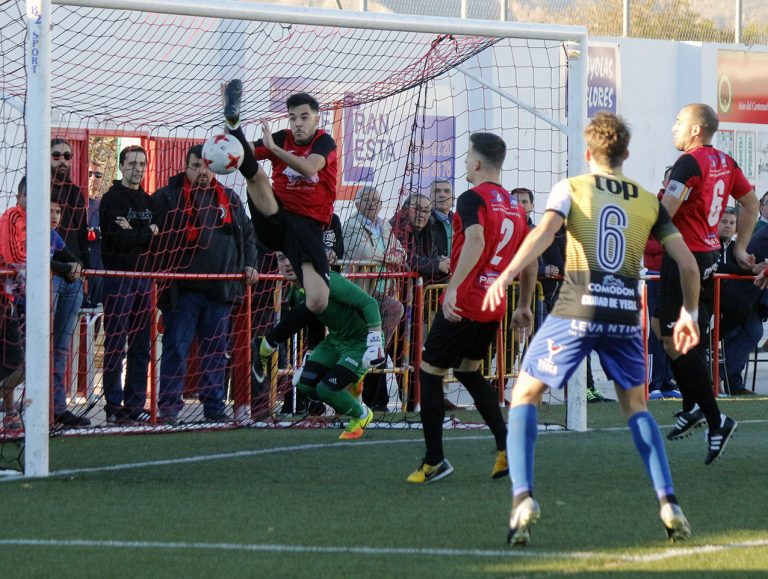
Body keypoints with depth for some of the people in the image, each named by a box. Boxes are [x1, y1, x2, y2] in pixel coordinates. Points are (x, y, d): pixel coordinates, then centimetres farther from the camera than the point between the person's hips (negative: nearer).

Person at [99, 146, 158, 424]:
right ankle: (114, 407, -5)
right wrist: (147, 233, -6)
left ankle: (135, 404, 11)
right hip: (118, 278, -6)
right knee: (116, 346, -6)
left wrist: (134, 233, -10)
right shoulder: (112, 199, -3)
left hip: (143, 277, 6)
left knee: (141, 347, 6)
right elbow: (116, 237, -16)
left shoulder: (149, 201, 17)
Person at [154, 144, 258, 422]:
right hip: (183, 288, -4)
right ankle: (169, 406, -3)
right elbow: (152, 234, 0)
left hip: (220, 288, 4)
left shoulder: (229, 199, 15)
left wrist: (249, 264, 12)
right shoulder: (168, 197, 0)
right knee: (176, 347, -5)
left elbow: (247, 233, 24)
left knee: (216, 350, 8)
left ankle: (214, 406, 14)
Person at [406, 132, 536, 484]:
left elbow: (476, 239, -29)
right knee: (468, 370, 24)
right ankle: (506, 446, 10)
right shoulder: (515, 206, 12)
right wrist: (524, 306, 25)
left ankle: (434, 461, 5)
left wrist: (454, 287, -35)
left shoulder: (472, 198, -11)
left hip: (463, 306, -8)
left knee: (429, 372, 6)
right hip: (494, 307, 8)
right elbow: (530, 260, 16)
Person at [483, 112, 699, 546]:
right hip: (626, 315, 3)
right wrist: (689, 314, 25)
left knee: (525, 395, 11)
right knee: (636, 406, 22)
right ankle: (669, 503, 8)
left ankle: (523, 497, -8)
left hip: (577, 313, -3)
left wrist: (505, 277, -25)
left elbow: (545, 232, -14)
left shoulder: (572, 189, 6)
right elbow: (688, 264, 10)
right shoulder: (649, 202, 13)